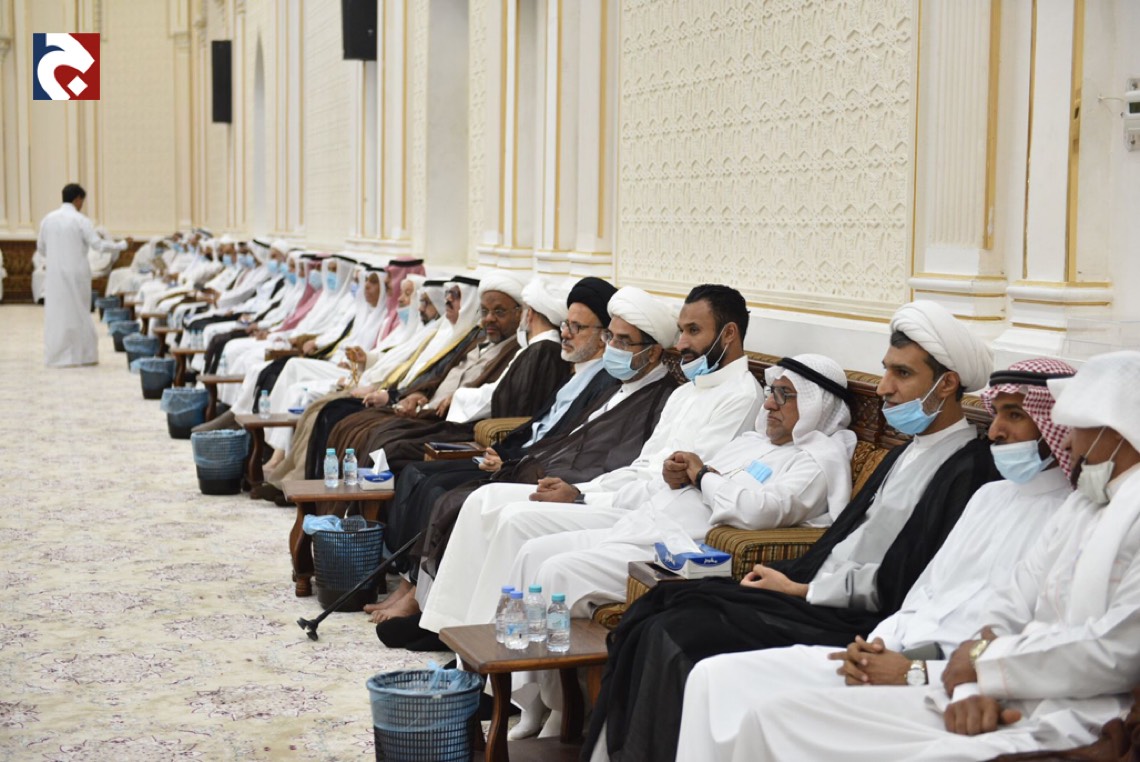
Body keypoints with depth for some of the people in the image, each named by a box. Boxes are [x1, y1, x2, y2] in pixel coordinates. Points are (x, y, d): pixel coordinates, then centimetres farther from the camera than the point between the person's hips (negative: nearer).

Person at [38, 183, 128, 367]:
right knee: (79, 313, 7)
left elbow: (40, 247, 12)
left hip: (54, 274, 3)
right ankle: (82, 353, 11)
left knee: (56, 312, 8)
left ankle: (56, 356, 7)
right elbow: (97, 244, -12)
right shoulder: (80, 220, -10)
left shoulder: (48, 219, 3)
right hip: (76, 273, -3)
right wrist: (122, 245, 1)